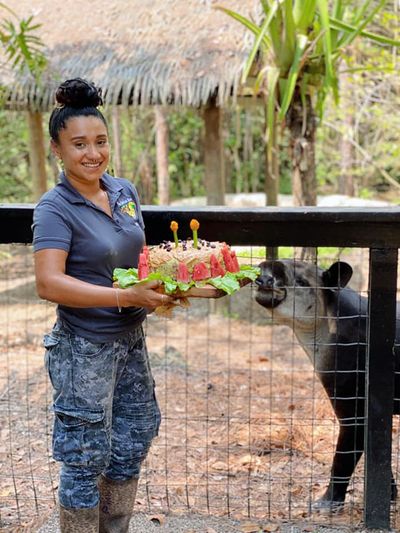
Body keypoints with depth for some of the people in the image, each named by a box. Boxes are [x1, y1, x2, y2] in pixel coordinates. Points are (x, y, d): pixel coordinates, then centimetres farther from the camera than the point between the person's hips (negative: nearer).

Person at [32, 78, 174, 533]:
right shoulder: (55, 208, -17)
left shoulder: (124, 192, 4)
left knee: (132, 444, 20)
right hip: (84, 347, -8)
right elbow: (49, 283, -28)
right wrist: (127, 297, -34)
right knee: (85, 461, 5)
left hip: (130, 340, 8)